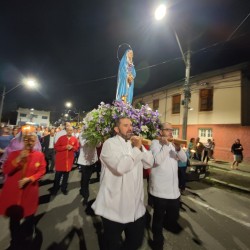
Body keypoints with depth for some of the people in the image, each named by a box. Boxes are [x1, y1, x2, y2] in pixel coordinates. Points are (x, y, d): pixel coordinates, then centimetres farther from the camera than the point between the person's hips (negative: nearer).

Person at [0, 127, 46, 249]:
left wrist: (29, 179, -20)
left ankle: (29, 234, 46)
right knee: (14, 217, 11)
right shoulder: (14, 153, 0)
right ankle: (15, 241, 37)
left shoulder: (39, 155, -5)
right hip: (12, 190, 1)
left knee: (29, 214, 17)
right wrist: (18, 159, -20)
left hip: (30, 190, 0)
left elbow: (41, 171, -6)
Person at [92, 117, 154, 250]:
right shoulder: (110, 144, -17)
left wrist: (141, 147, -13)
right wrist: (136, 149, -21)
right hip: (115, 207, -5)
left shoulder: (135, 143, 6)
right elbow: (121, 167, -31)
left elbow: (149, 163, 2)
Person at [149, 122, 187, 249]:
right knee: (159, 216, 12)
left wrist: (179, 149, -19)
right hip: (160, 189, -6)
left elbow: (184, 159, 2)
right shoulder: (155, 143, -11)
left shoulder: (173, 144, 12)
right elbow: (156, 161, -24)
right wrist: (165, 145, -22)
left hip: (174, 188, 6)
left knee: (174, 215, 20)